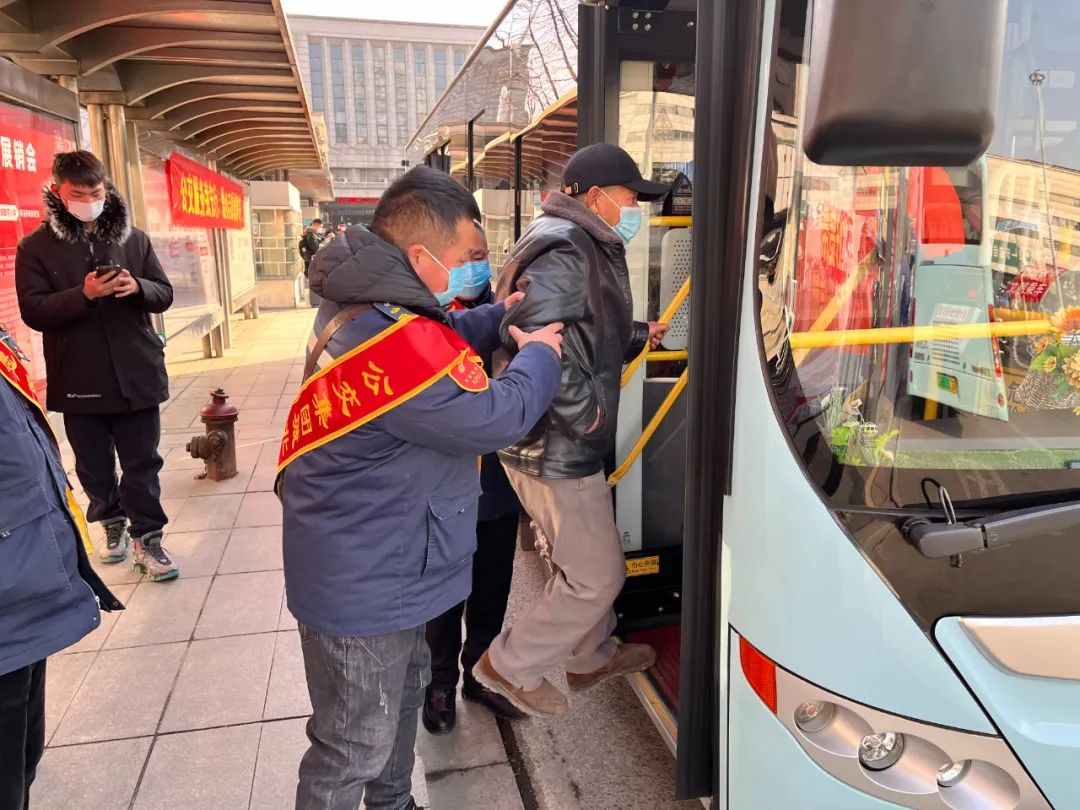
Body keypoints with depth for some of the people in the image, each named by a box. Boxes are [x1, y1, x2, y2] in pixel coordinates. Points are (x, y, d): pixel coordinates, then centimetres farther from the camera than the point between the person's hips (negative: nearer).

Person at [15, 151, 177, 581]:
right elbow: (33, 311, -6)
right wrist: (84, 294, -22)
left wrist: (137, 287, -15)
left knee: (142, 462, 4)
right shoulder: (35, 247, 1)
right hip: (78, 379, 0)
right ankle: (112, 523, 33)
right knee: (94, 465, 12)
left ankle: (146, 538, 13)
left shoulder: (133, 239, 6)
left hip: (136, 373, 1)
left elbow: (164, 295, 7)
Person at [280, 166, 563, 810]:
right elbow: (498, 418, -23)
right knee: (354, 748, 9)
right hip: (364, 588, -11)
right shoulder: (396, 342, -32)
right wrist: (539, 356, -6)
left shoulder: (361, 306, 2)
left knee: (405, 688, 30)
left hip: (374, 566, 11)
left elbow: (439, 343, 18)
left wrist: (499, 317, 6)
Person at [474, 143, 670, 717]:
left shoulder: (584, 249, 15)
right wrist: (584, 409, -24)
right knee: (597, 575, 2)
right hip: (557, 451, -11)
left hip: (563, 443, 11)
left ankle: (591, 656, 44)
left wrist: (638, 336, 16)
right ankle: (511, 665, 19)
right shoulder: (564, 253, -20)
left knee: (585, 560, 24)